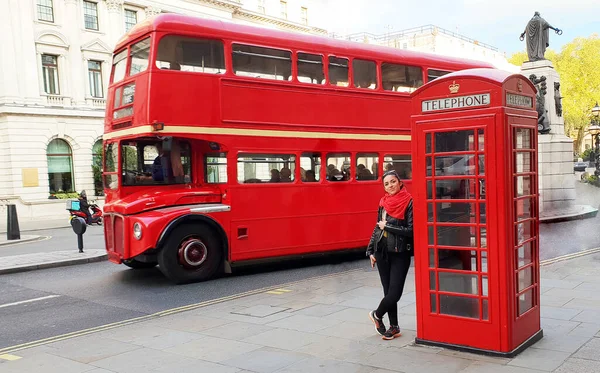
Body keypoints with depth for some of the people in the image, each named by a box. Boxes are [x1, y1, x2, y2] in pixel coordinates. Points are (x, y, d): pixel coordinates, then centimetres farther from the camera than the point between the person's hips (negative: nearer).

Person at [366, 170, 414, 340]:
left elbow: (410, 230, -14)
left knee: (395, 292, -5)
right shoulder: (383, 203, 8)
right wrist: (371, 251, 12)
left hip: (400, 253, -4)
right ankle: (394, 327, 22)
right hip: (382, 252, 5)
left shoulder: (408, 202, -8)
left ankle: (377, 315, 22)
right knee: (388, 291, 8)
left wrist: (388, 226, -12)